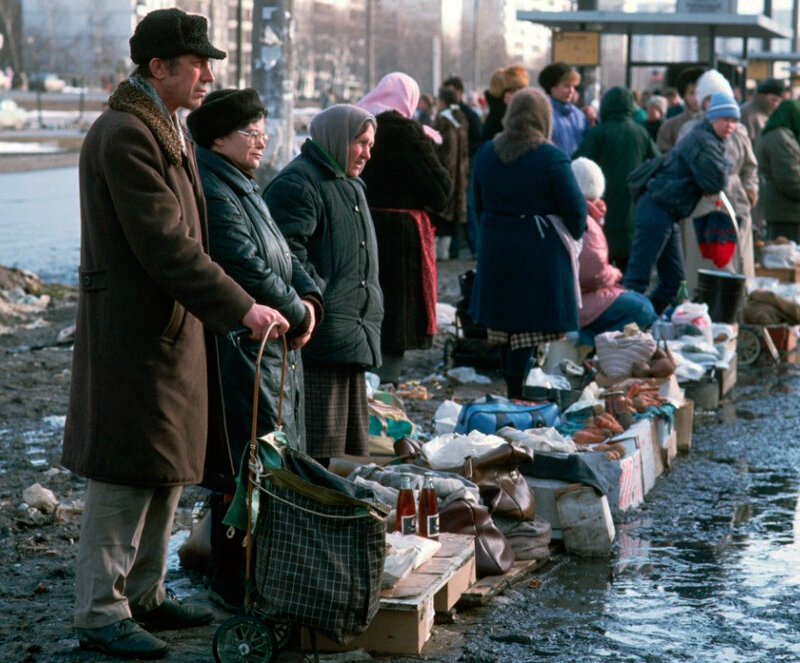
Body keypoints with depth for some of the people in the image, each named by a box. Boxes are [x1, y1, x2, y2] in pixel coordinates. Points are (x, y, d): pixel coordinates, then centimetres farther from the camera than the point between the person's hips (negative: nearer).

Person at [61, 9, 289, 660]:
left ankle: (144, 592, 27)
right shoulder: (124, 136, -18)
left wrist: (237, 303, 15)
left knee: (168, 467, 16)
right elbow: (165, 244, -23)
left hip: (171, 330, 10)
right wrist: (240, 307, -22)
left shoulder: (165, 130, 15)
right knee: (128, 472, -4)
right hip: (134, 332, -10)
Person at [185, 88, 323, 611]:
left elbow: (284, 255, 20)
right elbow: (248, 269, -21)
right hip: (240, 350, -11)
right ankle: (233, 583, 1)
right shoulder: (213, 193, -16)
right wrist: (296, 314, -8)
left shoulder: (245, 188, 18)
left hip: (275, 348, 11)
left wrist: (309, 299, 2)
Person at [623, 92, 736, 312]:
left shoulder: (713, 142, 19)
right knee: (638, 277, -12)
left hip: (668, 215, 11)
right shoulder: (702, 141, -13)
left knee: (674, 280, 14)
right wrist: (725, 165, 2)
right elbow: (716, 182, -17)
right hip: (657, 209, -11)